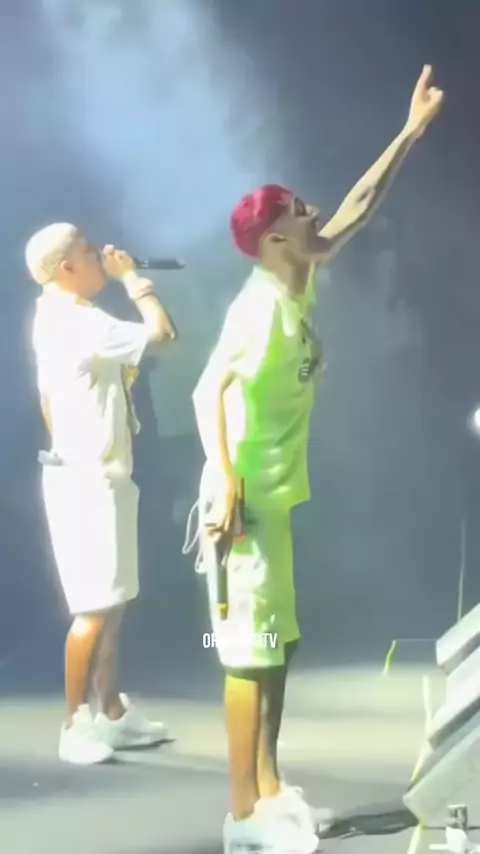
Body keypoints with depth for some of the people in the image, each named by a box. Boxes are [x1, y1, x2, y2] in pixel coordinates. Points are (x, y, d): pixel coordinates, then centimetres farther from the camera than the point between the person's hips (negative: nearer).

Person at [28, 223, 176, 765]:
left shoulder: (57, 321, 13)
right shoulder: (79, 322, -19)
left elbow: (49, 404, 19)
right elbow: (161, 334, -25)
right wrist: (131, 277, -13)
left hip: (89, 474, 10)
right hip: (89, 478, -10)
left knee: (110, 603, 14)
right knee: (96, 607, -7)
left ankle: (113, 714, 22)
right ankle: (75, 726, 0)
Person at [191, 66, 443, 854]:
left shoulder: (298, 289, 8)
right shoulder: (261, 305, -18)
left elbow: (358, 207, 15)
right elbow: (208, 389, -26)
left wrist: (411, 131, 16)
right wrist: (224, 486, -30)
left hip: (276, 495, 10)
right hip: (246, 498, -10)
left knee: (279, 643, 15)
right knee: (252, 651, -5)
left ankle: (268, 789, 25)